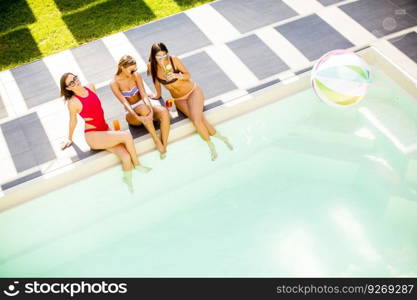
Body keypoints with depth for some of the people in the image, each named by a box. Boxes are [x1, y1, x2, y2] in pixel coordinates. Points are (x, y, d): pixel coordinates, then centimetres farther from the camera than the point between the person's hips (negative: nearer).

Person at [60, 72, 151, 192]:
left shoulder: (91, 87, 2)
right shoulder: (73, 102, -15)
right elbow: (73, 121, 0)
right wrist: (70, 138, 14)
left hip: (106, 130, 6)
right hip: (93, 136, -6)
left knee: (126, 157, -18)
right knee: (127, 136, -24)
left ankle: (129, 186, 0)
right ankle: (137, 164, -2)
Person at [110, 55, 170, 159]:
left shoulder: (136, 75, -4)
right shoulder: (114, 83, -12)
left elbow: (144, 94, -14)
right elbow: (125, 103, -23)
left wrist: (150, 108, -35)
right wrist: (137, 117, -39)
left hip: (144, 106, 3)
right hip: (132, 114, -3)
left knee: (164, 112, -30)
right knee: (143, 109, -39)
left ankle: (164, 145, -29)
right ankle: (156, 140, -33)